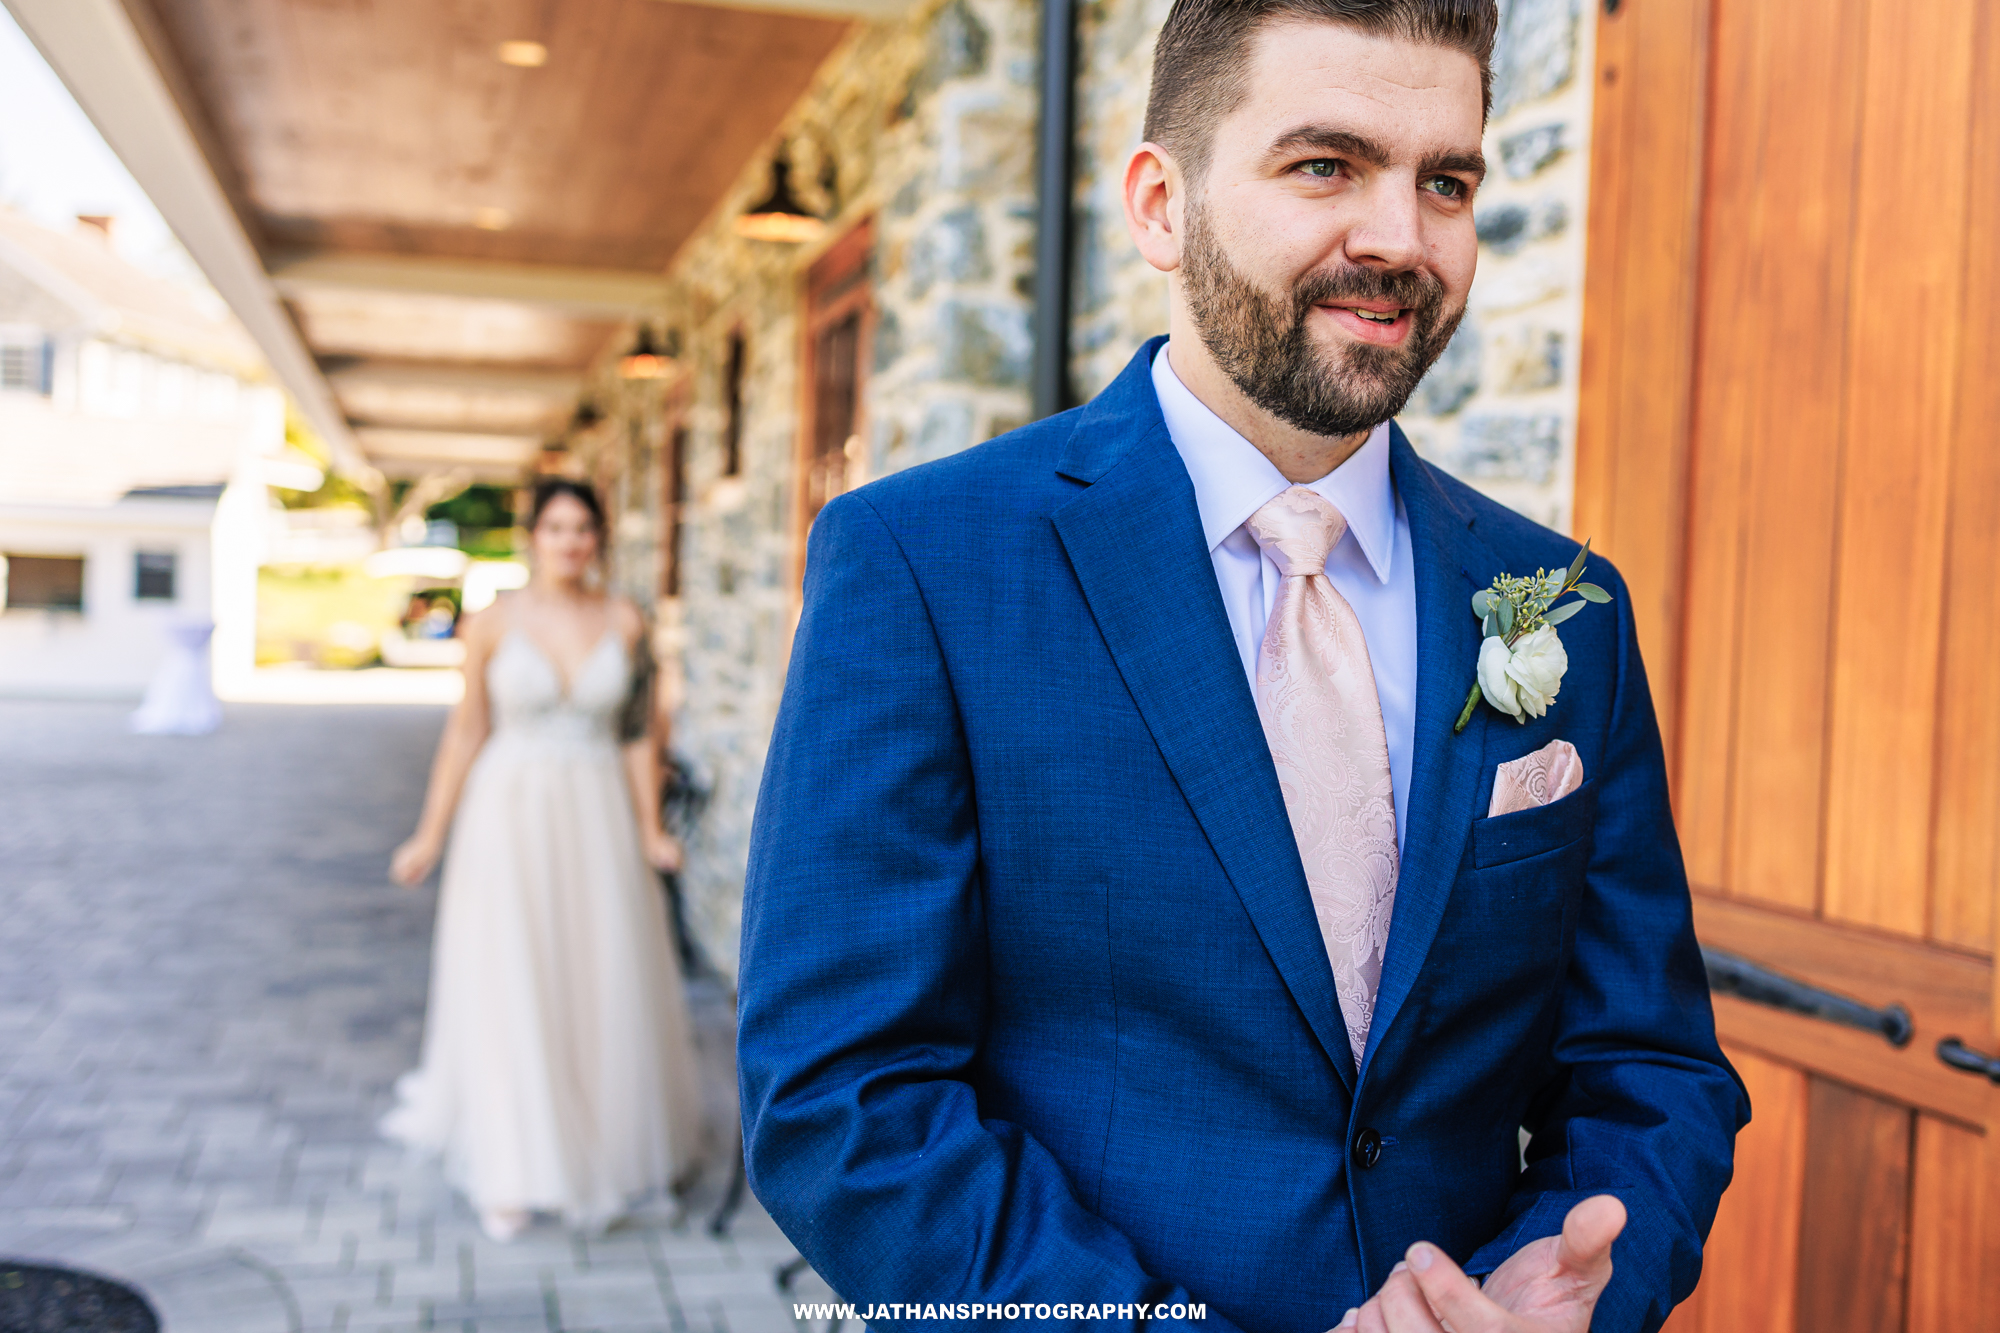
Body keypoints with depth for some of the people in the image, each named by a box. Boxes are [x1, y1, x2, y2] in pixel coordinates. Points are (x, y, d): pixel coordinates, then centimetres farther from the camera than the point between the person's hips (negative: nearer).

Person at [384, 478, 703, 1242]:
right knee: (506, 992, -1)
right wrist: (430, 836, -2)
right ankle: (510, 1176, 11)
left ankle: (600, 1152, 30)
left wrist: (649, 831, -5)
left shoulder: (624, 624, 0)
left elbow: (638, 732, 3)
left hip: (597, 820, 2)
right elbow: (467, 731, 0)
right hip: (509, 815, -2)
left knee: (603, 990, 9)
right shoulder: (493, 623, -5)